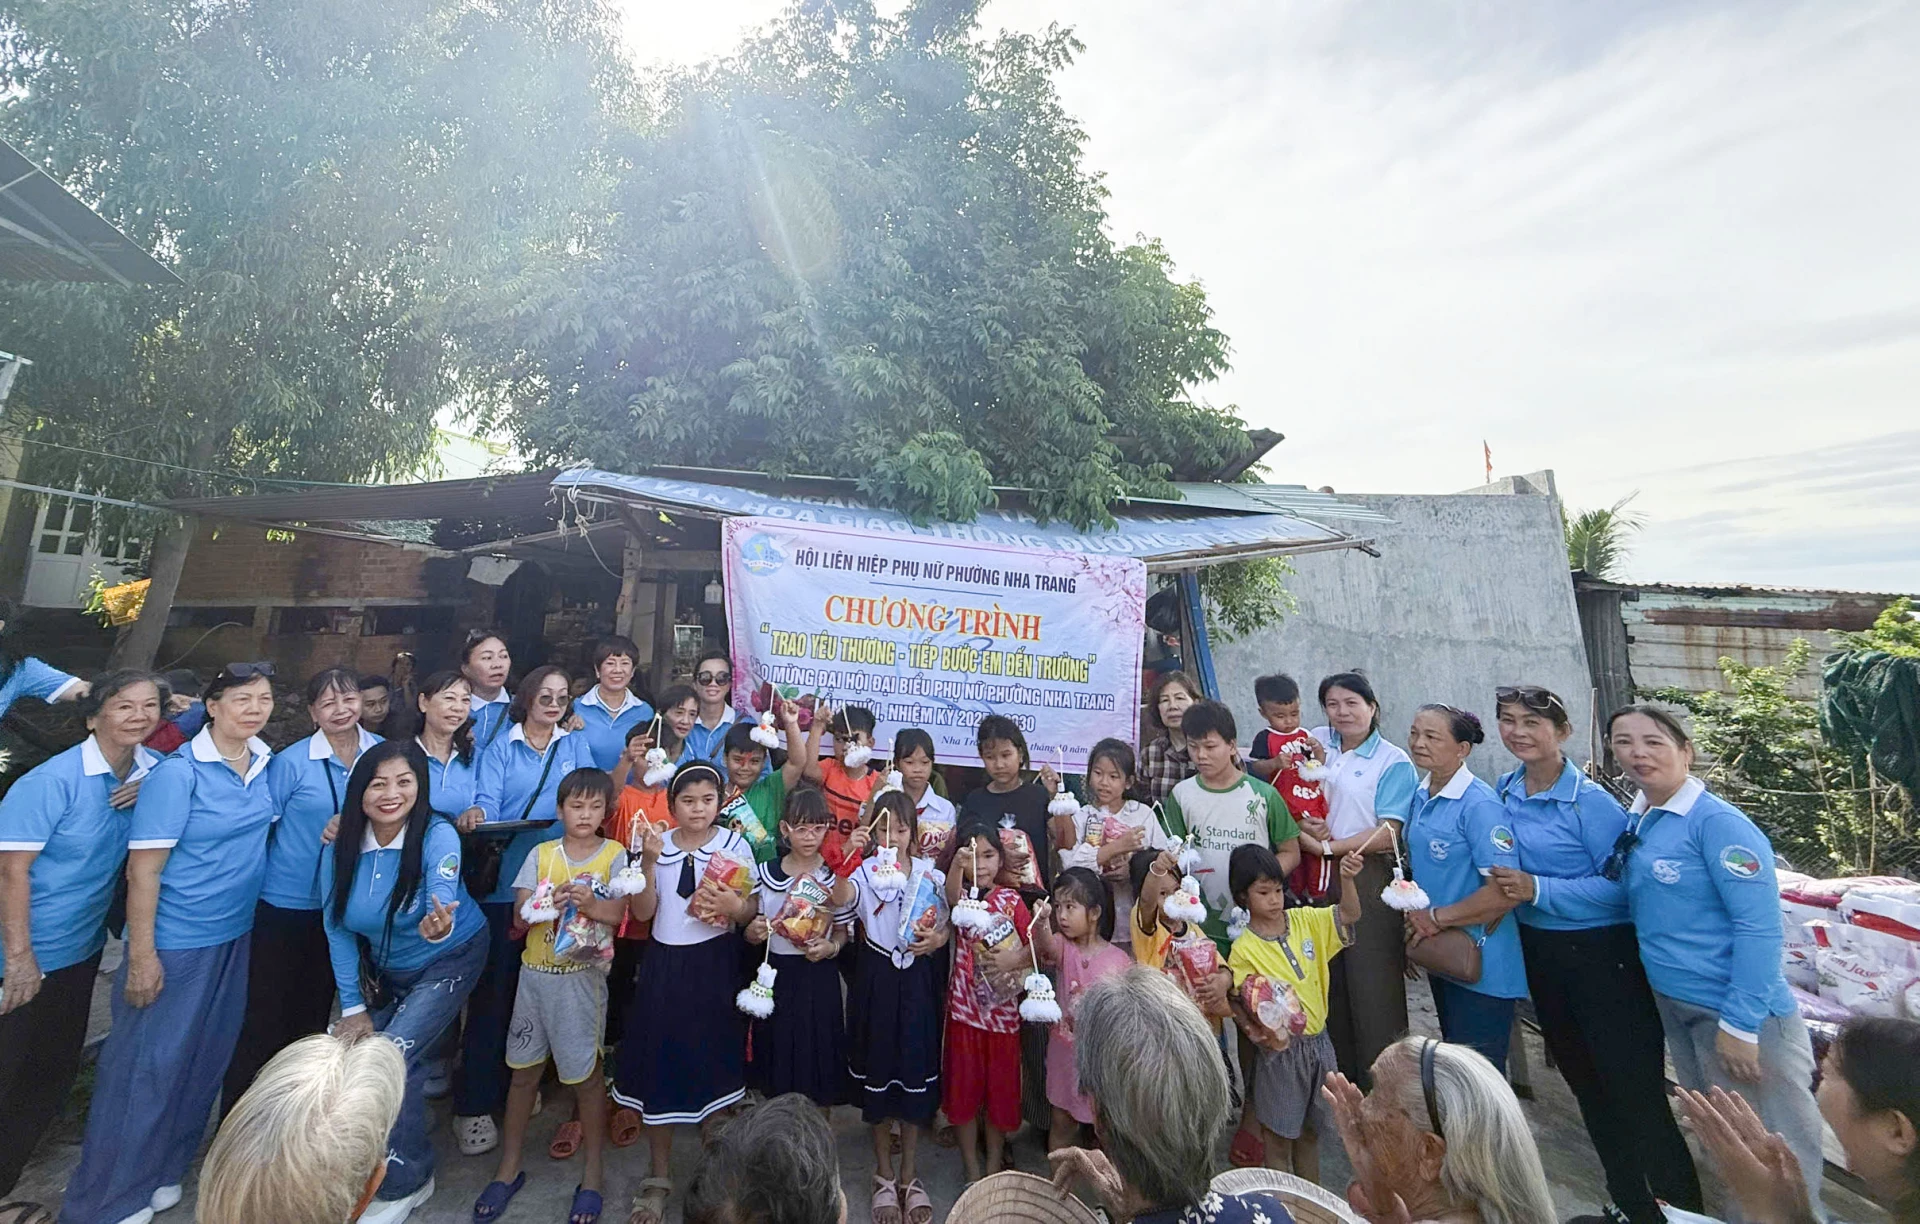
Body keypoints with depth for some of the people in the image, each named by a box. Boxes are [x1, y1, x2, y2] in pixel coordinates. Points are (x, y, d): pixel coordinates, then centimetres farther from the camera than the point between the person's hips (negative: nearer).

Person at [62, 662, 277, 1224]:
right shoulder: (177, 773, -20)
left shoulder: (265, 760, -1)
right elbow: (143, 870, -17)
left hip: (236, 935, 6)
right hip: (176, 943, -6)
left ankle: (163, 1170, 38)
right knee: (146, 1064, 7)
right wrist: (141, 956, -16)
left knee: (207, 1058, 18)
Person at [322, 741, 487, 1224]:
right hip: (387, 971, 5)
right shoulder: (339, 847, -15)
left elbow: (442, 904, -40)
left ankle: (406, 1182, 10)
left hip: (451, 959, -5)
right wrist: (353, 1009, -7)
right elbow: (338, 930, -7)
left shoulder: (437, 836, -28)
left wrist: (439, 927, -63)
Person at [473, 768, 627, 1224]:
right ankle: (509, 1167, 34)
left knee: (585, 1074, 6)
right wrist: (554, 900, -22)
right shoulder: (542, 854, 4)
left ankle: (593, 1172, 23)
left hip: (583, 976, -3)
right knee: (524, 1070, 14)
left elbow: (619, 913, -12)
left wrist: (591, 904, -32)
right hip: (536, 972, 3)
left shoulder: (614, 854, -4)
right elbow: (521, 912, -2)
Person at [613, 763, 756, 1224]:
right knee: (658, 1067, 8)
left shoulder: (735, 845, -4)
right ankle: (658, 1178, 31)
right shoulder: (656, 843, 1)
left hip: (715, 966, -1)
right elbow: (642, 912, -4)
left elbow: (750, 912, -2)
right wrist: (648, 862, -18)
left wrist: (731, 905, -24)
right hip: (663, 965, 2)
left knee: (716, 1068, 6)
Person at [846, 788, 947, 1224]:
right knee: (878, 1068, 10)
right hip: (877, 976, -1)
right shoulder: (864, 871, -7)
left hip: (918, 977, 1)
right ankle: (884, 1175, 32)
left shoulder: (931, 874, -2)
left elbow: (946, 928, 6)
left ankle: (909, 1175, 30)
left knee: (916, 1067, 9)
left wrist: (936, 940, -15)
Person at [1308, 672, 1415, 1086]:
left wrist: (1331, 846, -11)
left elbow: (1387, 834, -10)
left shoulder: (1394, 762, -4)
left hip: (1368, 877, -4)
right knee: (1328, 979, 12)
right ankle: (1337, 1075, 29)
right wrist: (1305, 826, -7)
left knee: (1373, 980, 0)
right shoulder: (1315, 742, 7)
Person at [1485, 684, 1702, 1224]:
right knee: (1584, 1081, 20)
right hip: (1540, 952, 7)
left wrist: (1537, 890, -25)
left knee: (1635, 1091, 0)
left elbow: (1620, 885, -19)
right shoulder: (1504, 792, 2)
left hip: (1602, 955, -7)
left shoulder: (1590, 800, -17)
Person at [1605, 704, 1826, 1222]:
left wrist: (1739, 1023, -20)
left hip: (1734, 1009, -7)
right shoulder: (1636, 821, 4)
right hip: (1674, 1004, 7)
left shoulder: (1717, 823, -18)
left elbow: (1759, 925, -20)